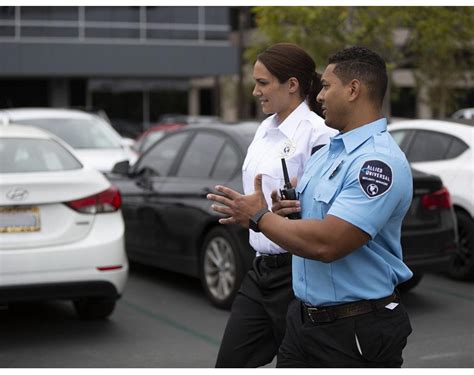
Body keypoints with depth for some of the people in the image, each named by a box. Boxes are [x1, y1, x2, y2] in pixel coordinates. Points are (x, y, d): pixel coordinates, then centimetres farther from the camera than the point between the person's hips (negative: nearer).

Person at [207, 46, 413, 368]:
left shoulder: (379, 162, -21)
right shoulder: (326, 151, 10)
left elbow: (326, 244, -28)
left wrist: (259, 217, -14)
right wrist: (283, 209, -5)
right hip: (303, 317, 8)